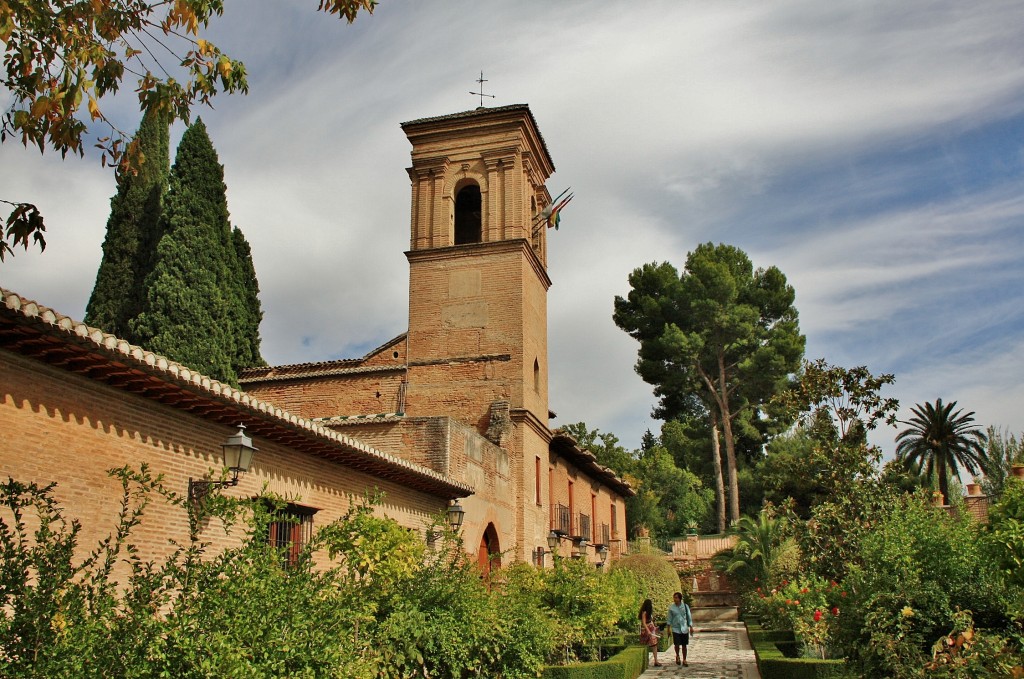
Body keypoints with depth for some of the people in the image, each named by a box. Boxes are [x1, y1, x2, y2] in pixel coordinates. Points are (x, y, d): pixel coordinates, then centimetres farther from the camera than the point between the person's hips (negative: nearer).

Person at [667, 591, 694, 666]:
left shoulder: (685, 606, 0)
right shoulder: (671, 608, 0)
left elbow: (689, 617, 5)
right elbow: (669, 619, 6)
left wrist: (691, 627, 0)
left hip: (684, 628, 1)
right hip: (676, 629, -1)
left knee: (684, 645, 4)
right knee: (677, 644, -10)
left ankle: (684, 660, 19)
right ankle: (677, 656, 18)